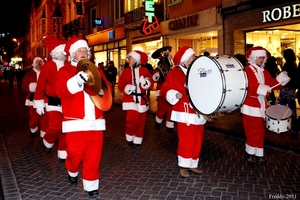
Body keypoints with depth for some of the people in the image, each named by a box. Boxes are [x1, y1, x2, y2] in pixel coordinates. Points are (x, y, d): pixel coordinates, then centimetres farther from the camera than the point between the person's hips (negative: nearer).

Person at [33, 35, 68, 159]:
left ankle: (63, 153, 18)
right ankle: (47, 143, 21)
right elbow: (41, 86, -4)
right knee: (55, 127, -12)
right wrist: (39, 104, -3)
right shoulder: (48, 66, -7)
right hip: (53, 102, -4)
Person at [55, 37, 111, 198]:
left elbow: (107, 88, 16)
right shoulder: (65, 71, 1)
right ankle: (72, 171, 33)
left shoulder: (96, 70, 15)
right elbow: (61, 91, -16)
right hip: (76, 121, -3)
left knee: (93, 155, 4)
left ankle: (91, 185, 17)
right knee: (76, 153, 0)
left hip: (95, 121, 4)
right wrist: (79, 79, -30)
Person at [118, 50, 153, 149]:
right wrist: (126, 88, -21)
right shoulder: (126, 71, 1)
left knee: (141, 121, 6)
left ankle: (137, 141, 18)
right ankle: (130, 139, 13)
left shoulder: (144, 71, 1)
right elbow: (120, 85, -2)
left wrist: (146, 83, -21)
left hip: (142, 99, 2)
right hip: (130, 99, -2)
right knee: (131, 120, -10)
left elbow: (150, 83, 0)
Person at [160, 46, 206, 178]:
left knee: (197, 140, 11)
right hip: (185, 114, -6)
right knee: (187, 141, -6)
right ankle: (183, 166, 10)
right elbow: (166, 90, -8)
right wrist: (175, 95, -25)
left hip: (199, 113, 7)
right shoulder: (175, 73, -6)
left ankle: (193, 164, 24)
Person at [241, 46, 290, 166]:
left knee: (260, 131, 12)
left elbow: (271, 84, 10)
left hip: (261, 106, 7)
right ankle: (250, 155, 11)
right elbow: (245, 84, -25)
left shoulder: (265, 73, 15)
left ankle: (258, 155, 21)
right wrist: (259, 88, -33)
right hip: (250, 106, -7)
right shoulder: (247, 70, -9)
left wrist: (279, 80, -8)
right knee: (253, 131, -3)